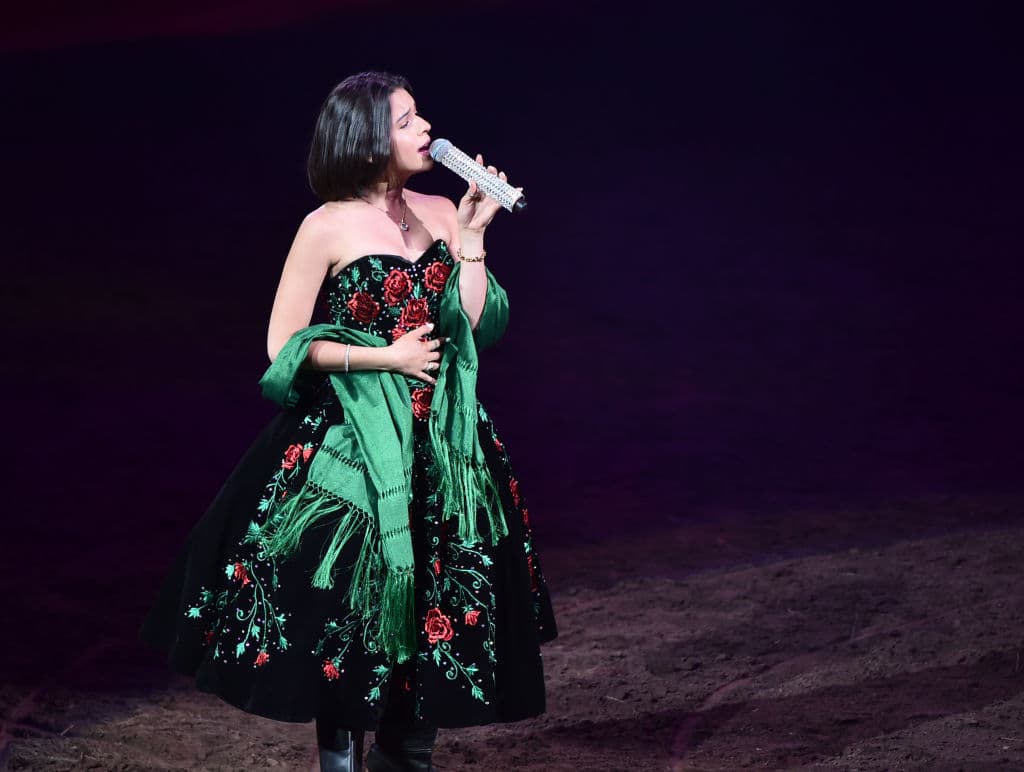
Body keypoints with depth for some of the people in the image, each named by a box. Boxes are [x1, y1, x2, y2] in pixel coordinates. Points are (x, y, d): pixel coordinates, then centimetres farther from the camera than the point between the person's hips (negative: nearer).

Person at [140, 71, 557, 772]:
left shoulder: (440, 214, 7)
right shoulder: (329, 228, -7)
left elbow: (473, 328, 1)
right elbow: (285, 346, -7)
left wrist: (471, 235, -5)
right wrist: (385, 357, -11)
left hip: (442, 447, 5)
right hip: (353, 447, -5)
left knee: (441, 603, 8)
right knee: (351, 606, -1)